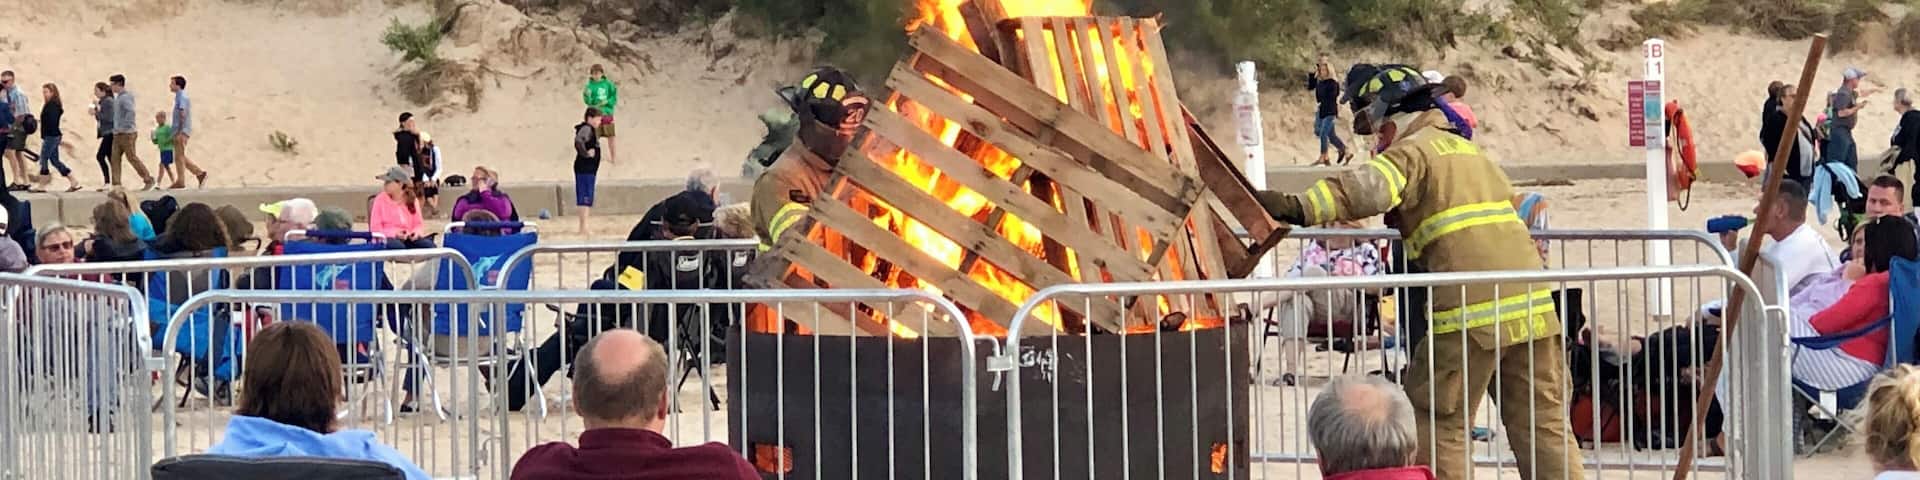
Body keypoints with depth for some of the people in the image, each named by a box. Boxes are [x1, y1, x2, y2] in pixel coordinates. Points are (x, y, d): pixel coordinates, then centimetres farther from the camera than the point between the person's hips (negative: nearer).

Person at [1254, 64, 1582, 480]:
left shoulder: (1414, 149, 0)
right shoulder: (1468, 149, 25)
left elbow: (1370, 188, -21)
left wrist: (1300, 208, -32)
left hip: (1471, 311, -7)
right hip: (1531, 305, 7)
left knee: (1437, 427, 3)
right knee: (1543, 423, 12)